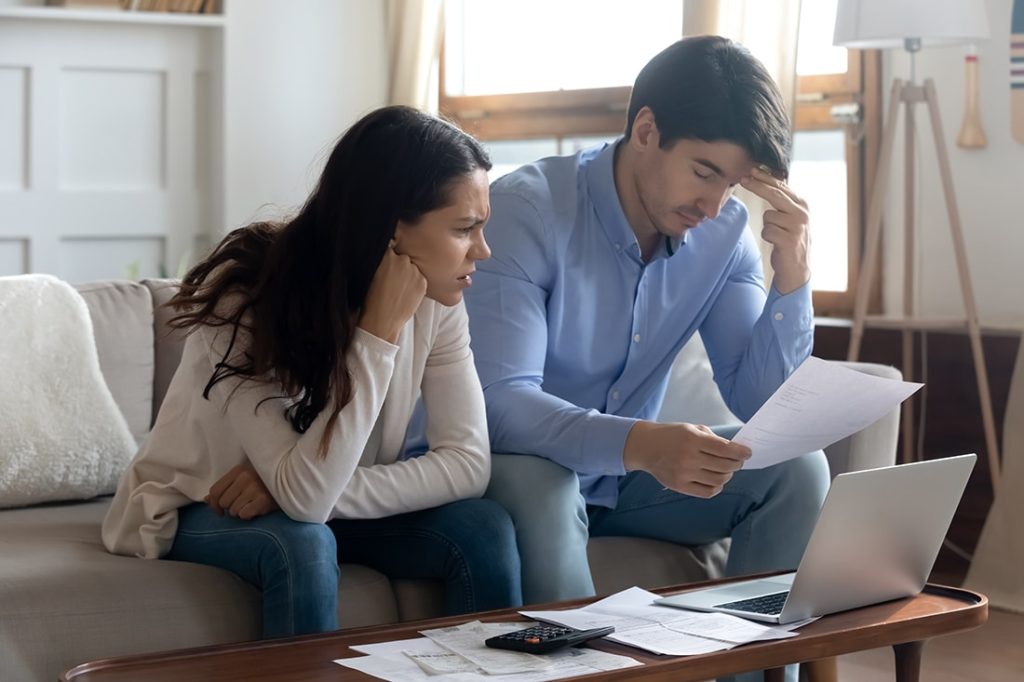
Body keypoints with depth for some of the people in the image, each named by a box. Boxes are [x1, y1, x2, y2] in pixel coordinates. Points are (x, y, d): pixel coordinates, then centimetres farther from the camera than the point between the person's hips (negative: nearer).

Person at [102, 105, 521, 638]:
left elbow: (468, 463, -18)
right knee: (302, 545, -35)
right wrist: (380, 332, -37)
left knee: (484, 529, -19)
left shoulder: (433, 303, -14)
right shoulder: (246, 300, -29)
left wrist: (305, 489, -29)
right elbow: (306, 498, -35)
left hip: (328, 510, 4)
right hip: (195, 512, -4)